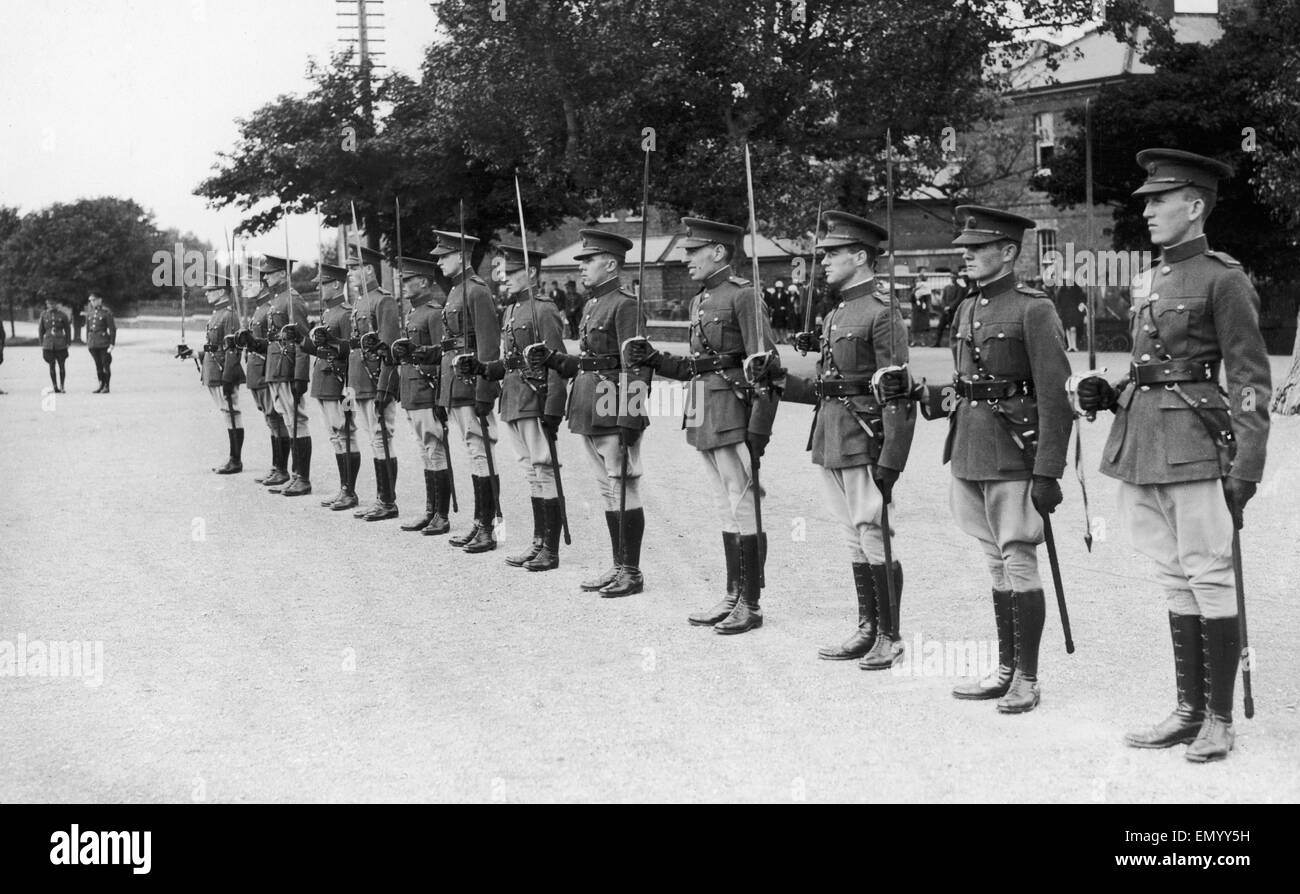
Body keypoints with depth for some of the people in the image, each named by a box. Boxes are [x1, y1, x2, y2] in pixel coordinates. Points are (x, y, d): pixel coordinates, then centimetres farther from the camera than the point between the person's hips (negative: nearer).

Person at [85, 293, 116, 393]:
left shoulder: (106, 313, -5)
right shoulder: (89, 314, 12)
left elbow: (112, 329, -7)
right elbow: (88, 329, 17)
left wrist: (112, 344, -11)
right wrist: (87, 343, 13)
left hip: (104, 343, -5)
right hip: (93, 343, 5)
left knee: (105, 364, -2)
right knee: (98, 365, 9)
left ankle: (106, 387, 3)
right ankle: (101, 385, 15)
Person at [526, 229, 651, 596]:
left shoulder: (625, 305, -13)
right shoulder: (591, 305, 16)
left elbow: (636, 368, -18)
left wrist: (629, 419, -22)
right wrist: (550, 359, 7)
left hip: (615, 414, -9)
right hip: (590, 413, 9)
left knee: (624, 490, -2)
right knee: (608, 491, 14)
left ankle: (632, 573, 5)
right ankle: (618, 566, 22)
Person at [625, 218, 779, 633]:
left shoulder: (743, 295, -11)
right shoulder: (701, 300, 16)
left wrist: (758, 428, -20)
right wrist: (653, 359, 6)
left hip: (734, 414, -9)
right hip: (704, 416, 9)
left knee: (743, 508, -4)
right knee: (726, 509, 13)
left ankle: (751, 605, 3)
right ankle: (733, 597, 20)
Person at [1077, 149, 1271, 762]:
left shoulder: (1223, 279, -7)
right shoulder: (1149, 280, 16)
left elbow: (1251, 379, -10)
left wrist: (1245, 467, -15)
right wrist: (1109, 394, 7)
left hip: (1196, 447, -8)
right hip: (1142, 447, 8)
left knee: (1209, 579, -2)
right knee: (1174, 580, 12)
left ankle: (1219, 721, 7)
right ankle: (1188, 711, 20)